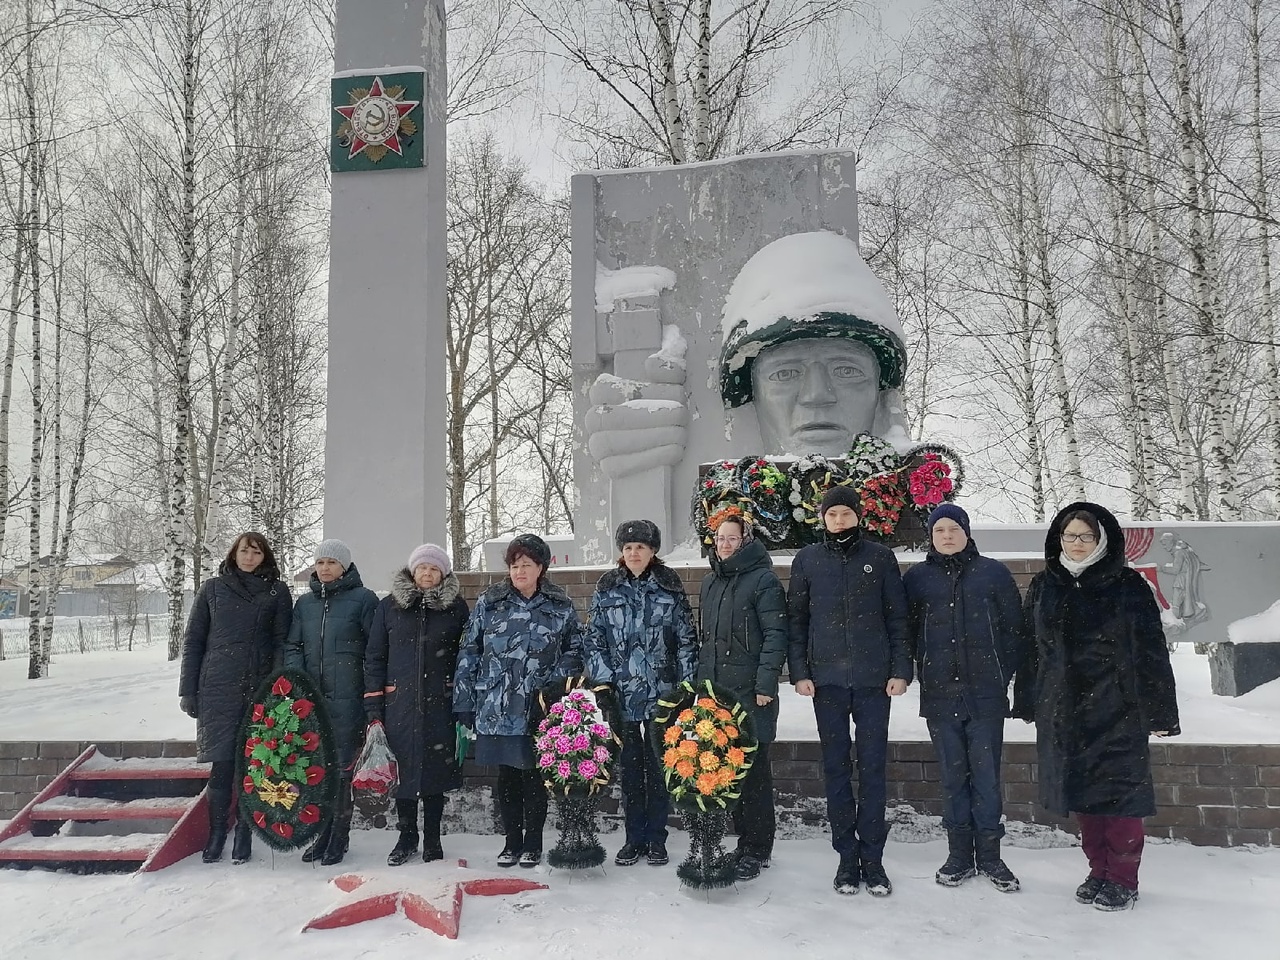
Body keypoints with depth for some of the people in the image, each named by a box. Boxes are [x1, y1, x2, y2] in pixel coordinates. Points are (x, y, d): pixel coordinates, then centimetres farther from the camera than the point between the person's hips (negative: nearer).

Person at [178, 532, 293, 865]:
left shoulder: (277, 592, 6)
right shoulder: (213, 588, 9)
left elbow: (283, 642, 3)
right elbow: (193, 641, 9)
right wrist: (188, 690, 4)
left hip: (260, 688, 0)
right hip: (217, 688, 0)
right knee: (222, 762, -2)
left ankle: (244, 834, 13)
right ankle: (216, 834, 11)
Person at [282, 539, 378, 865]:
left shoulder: (363, 599, -2)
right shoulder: (305, 603, 14)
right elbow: (293, 646, 14)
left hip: (347, 699, -5)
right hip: (310, 698, 5)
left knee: (341, 768, -2)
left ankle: (339, 838, 8)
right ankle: (323, 833, 21)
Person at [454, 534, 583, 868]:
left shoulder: (561, 607, 2)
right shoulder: (489, 603, 4)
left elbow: (575, 651, 6)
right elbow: (469, 653, 5)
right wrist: (464, 703, 2)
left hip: (539, 711, -1)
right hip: (497, 710, 1)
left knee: (534, 776, 5)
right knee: (507, 777, 10)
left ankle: (533, 843, 22)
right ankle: (512, 841, 26)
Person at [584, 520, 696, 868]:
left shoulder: (670, 588, 2)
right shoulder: (607, 590, 5)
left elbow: (687, 639, 3)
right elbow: (592, 640, 7)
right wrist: (605, 680, -3)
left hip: (661, 695, -1)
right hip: (620, 695, 1)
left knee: (658, 767, 5)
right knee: (629, 768, 9)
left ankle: (656, 838, 18)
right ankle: (634, 838, 21)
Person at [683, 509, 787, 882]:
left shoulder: (763, 580, -5)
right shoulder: (710, 582, 17)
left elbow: (775, 634, -11)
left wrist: (766, 683, -17)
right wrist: (698, 680, 18)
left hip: (750, 693, -7)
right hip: (713, 690, 7)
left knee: (752, 767, -2)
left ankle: (757, 848, 8)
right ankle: (743, 837, 22)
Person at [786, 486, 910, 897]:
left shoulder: (880, 557, 5)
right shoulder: (807, 560, 6)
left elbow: (897, 617, 6)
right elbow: (796, 619, 7)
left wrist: (901, 669, -2)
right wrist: (799, 671, -1)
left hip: (873, 678, -1)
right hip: (826, 678, 1)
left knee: (873, 766, 2)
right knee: (836, 768, 6)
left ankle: (872, 857, 11)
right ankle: (847, 855, 15)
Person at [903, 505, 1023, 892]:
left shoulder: (992, 573, 4)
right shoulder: (917, 577, 6)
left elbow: (1014, 627, 5)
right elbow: (907, 629, 10)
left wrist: (1005, 673, 0)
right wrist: (923, 672, 3)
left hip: (986, 693, -1)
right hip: (940, 695, 1)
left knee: (986, 774, 3)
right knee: (953, 776, 8)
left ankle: (989, 855, 14)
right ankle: (959, 854, 18)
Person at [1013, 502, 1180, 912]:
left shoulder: (1128, 586, -3)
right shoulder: (1045, 586, 8)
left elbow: (1152, 652, -5)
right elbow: (1030, 648, 12)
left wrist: (1159, 712, -8)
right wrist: (1028, 704, 12)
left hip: (1117, 712, -4)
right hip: (1062, 713, 4)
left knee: (1119, 793, 0)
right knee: (1081, 794, 11)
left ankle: (1123, 879, 14)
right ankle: (1099, 872, 26)